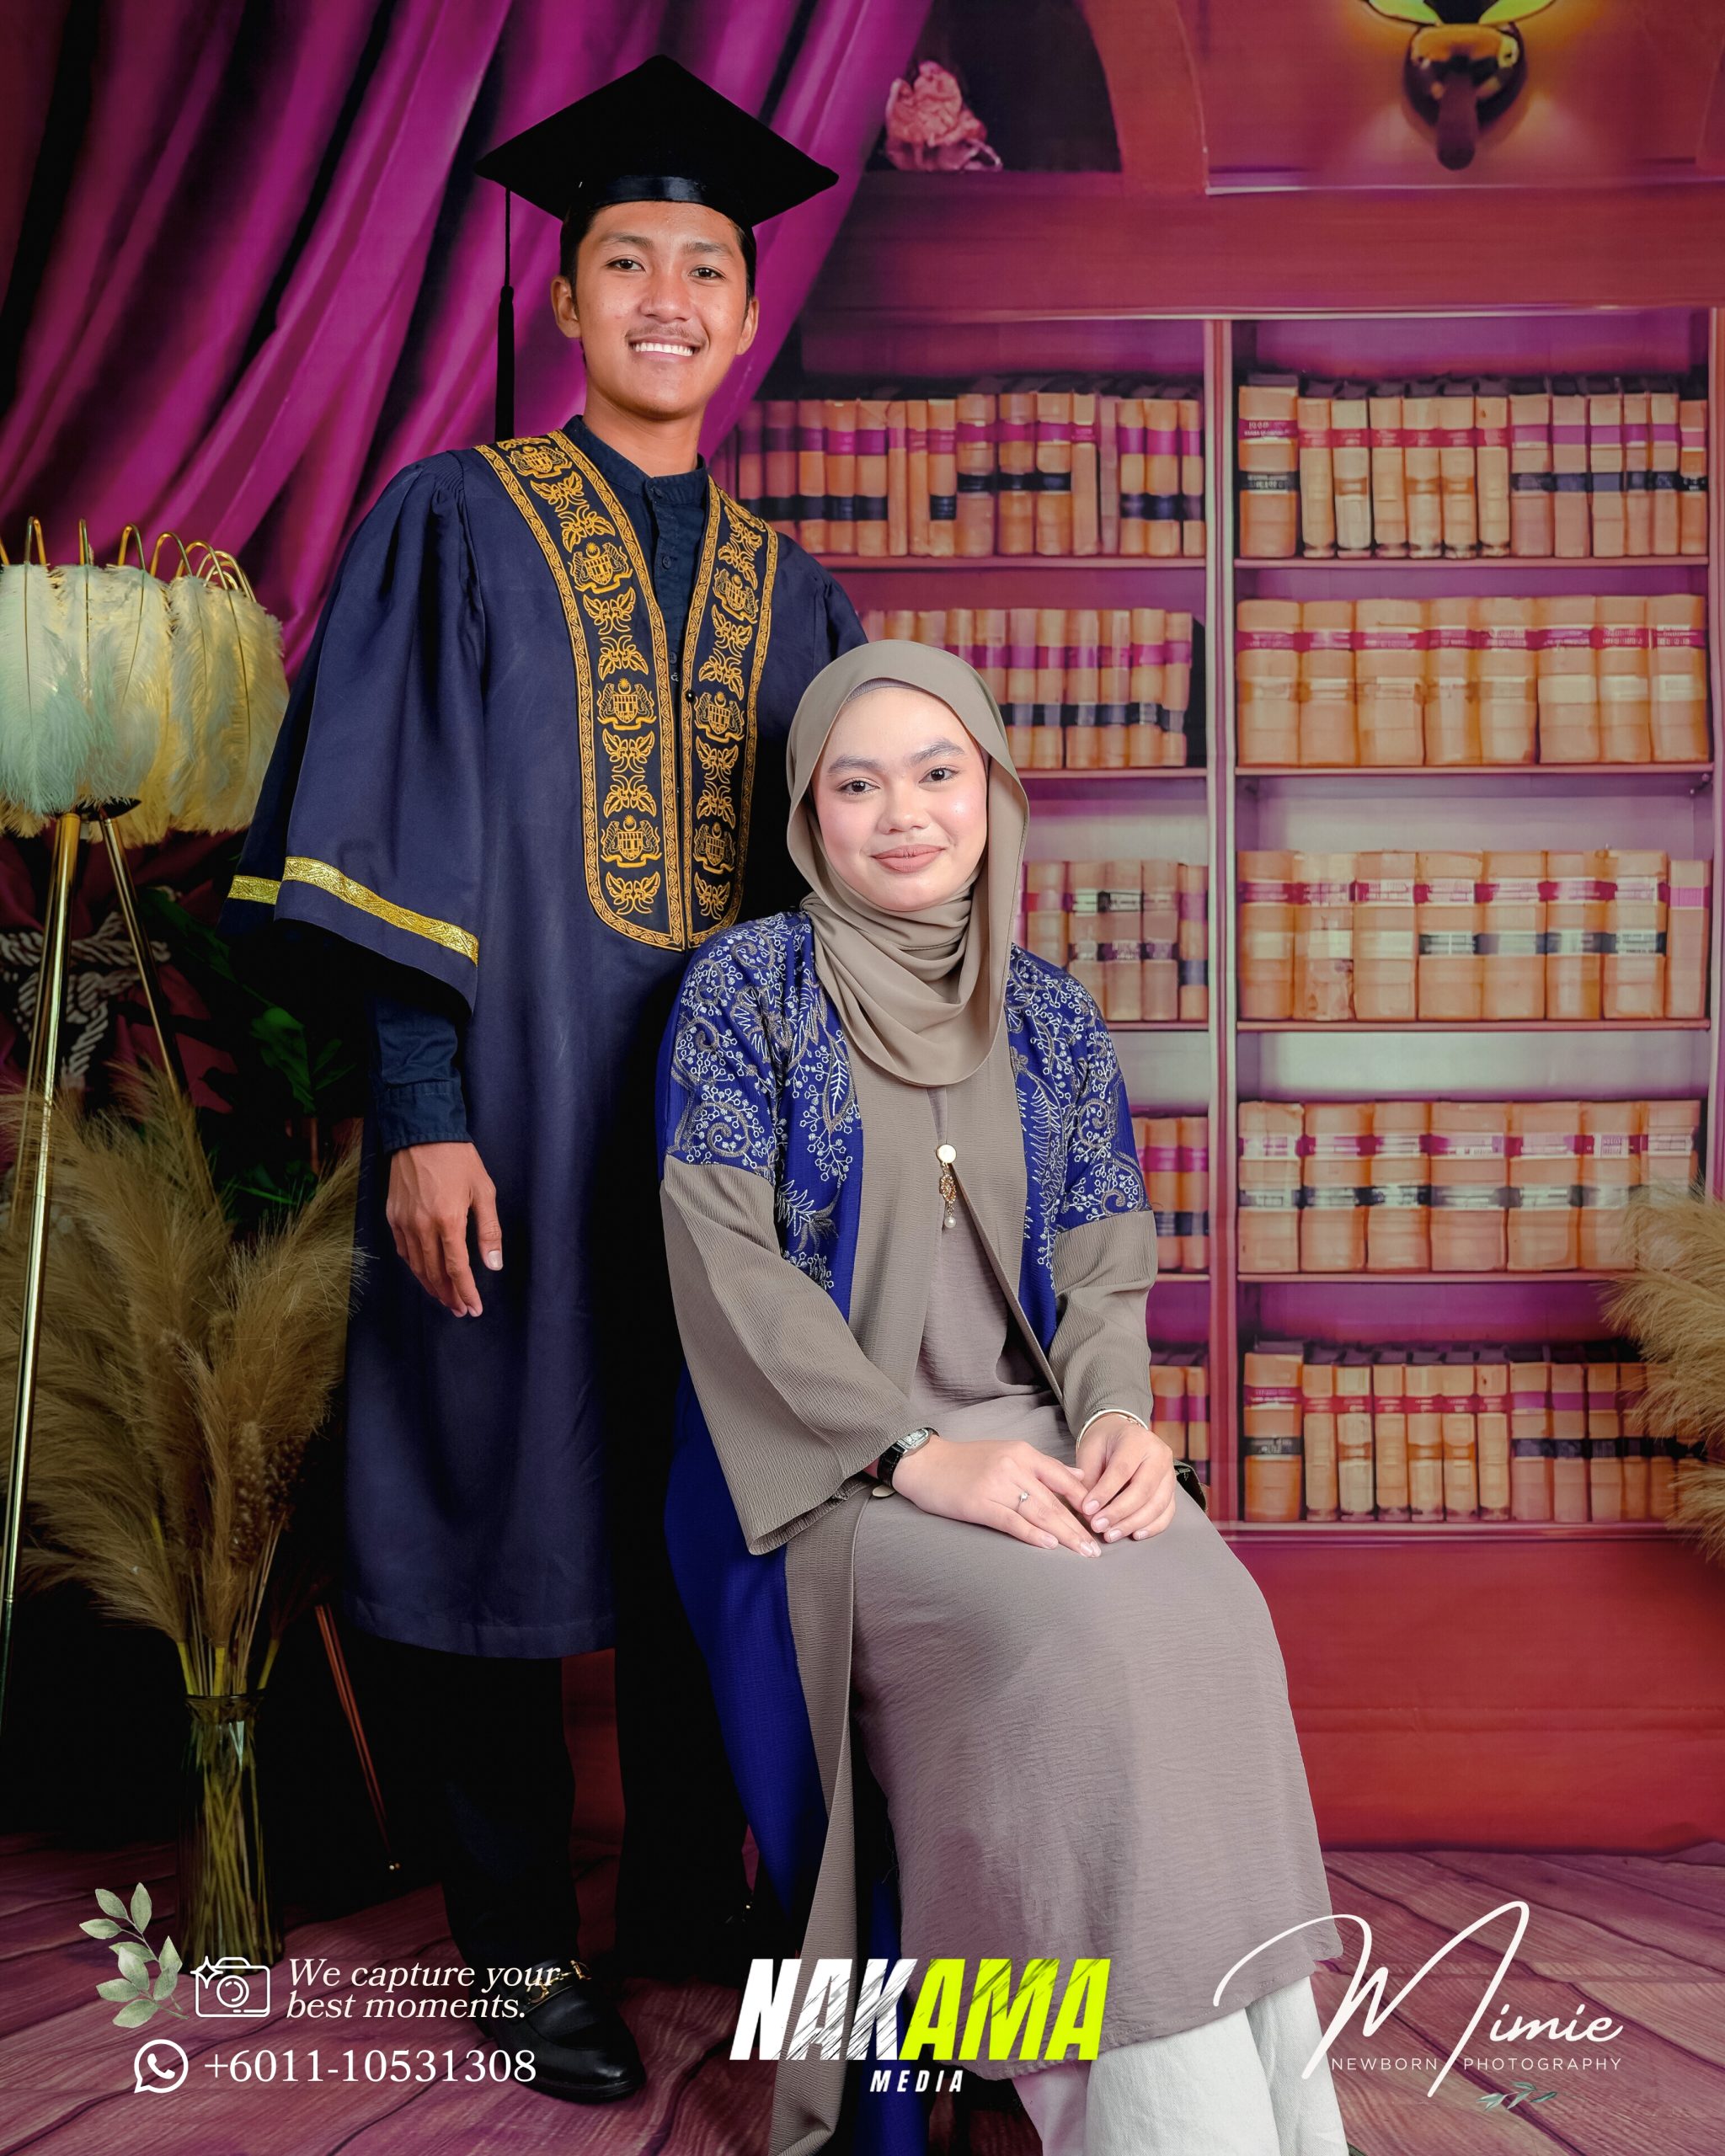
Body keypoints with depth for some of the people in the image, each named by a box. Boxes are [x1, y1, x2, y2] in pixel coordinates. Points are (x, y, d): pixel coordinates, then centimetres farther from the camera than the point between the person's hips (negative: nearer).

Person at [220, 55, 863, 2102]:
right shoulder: (457, 526, 1)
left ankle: (686, 1897, 25)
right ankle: (526, 1944, 16)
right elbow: (393, 842, -6)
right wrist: (418, 1117, -15)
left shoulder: (789, 590, 13)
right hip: (516, 1105, -4)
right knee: (504, 1507, 2)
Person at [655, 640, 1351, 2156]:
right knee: (1083, 1632, -32)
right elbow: (725, 1258, -8)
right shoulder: (746, 986, 1)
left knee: (1213, 1611, -27)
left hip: (1031, 1433, 4)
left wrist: (1117, 1414, -12)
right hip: (826, 1463, -4)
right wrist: (916, 1450, -19)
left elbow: (1105, 1255, 11)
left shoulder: (1052, 1017, 14)